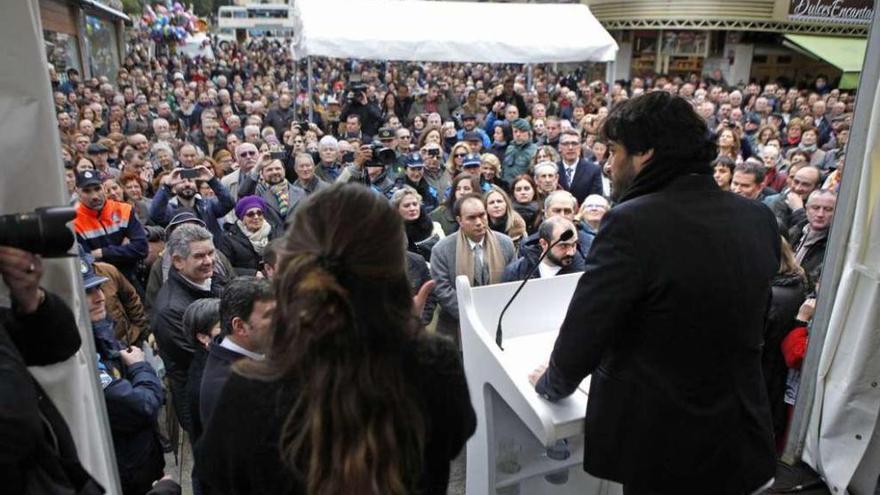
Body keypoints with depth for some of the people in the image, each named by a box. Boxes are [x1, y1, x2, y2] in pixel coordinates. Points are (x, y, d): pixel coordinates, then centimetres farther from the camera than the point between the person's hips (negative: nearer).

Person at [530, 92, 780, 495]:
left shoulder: (633, 223, -24)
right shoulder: (759, 219, -3)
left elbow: (583, 330, -18)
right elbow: (751, 326, 9)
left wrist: (551, 383, 1)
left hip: (661, 446, -5)